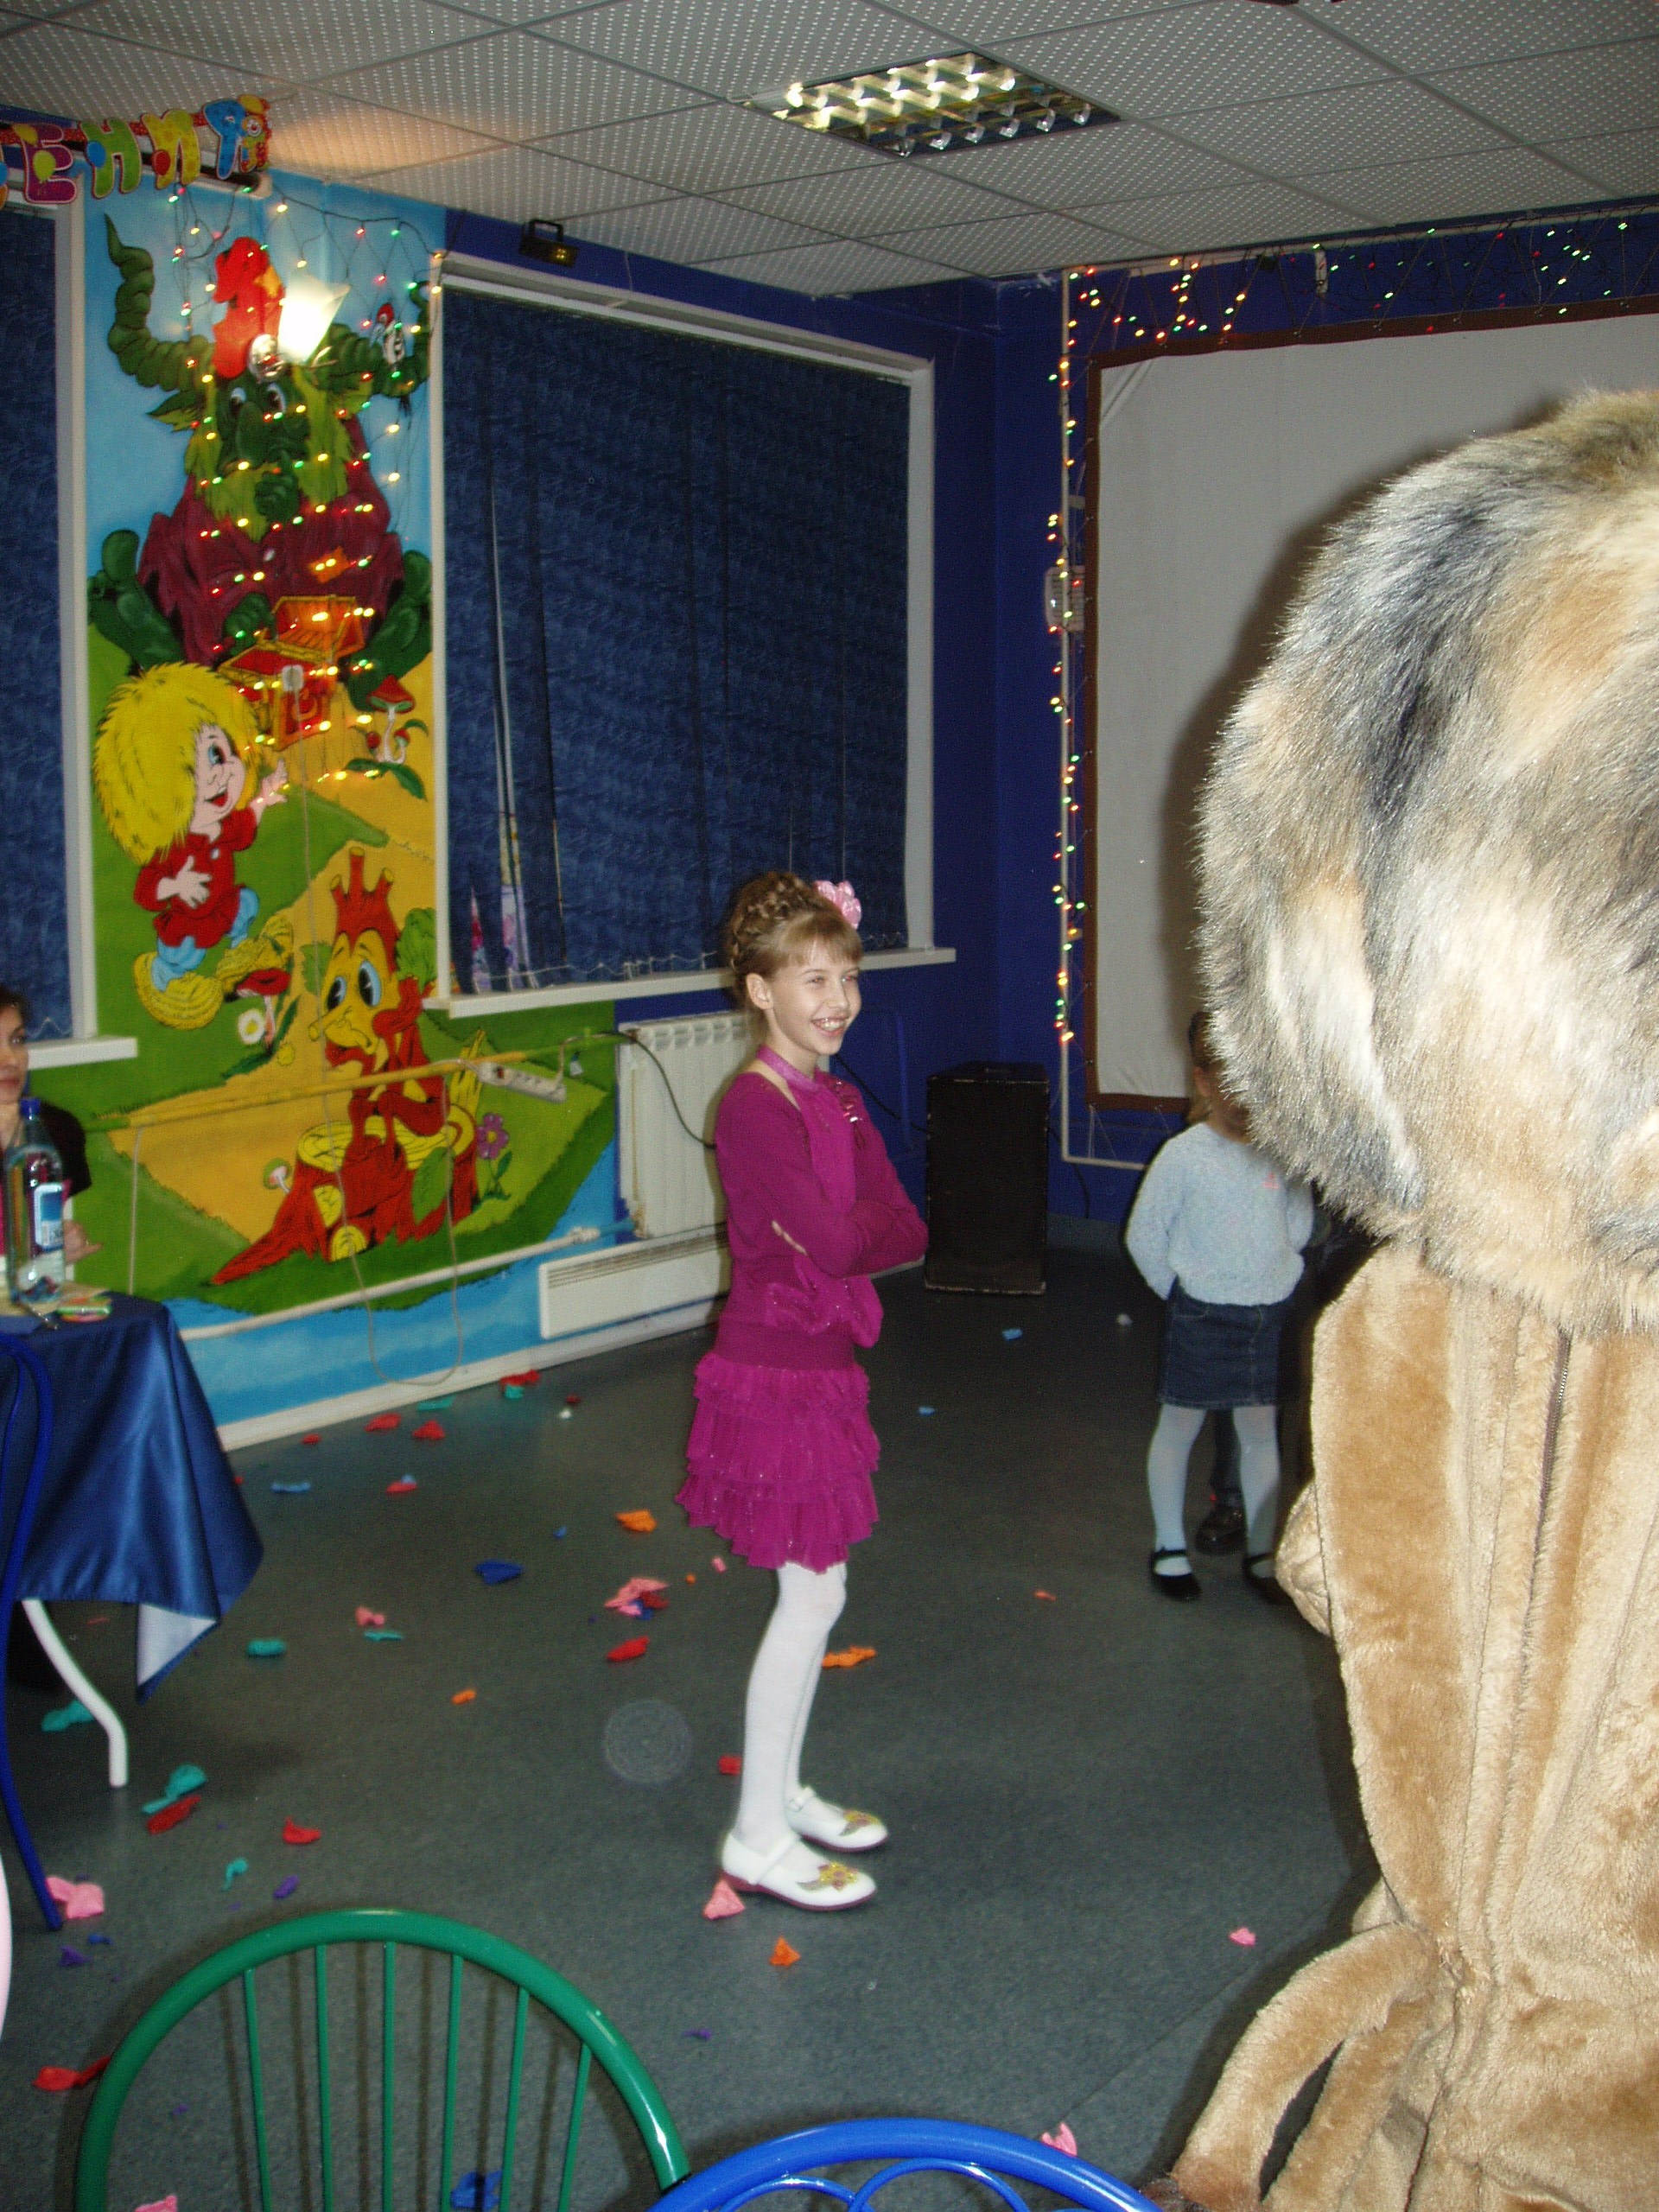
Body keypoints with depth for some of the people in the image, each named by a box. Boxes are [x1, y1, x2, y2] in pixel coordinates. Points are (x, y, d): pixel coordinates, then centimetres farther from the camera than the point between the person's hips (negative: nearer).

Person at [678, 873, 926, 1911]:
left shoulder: (841, 1100, 9)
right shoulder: (756, 1105, -18)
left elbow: (906, 1230, 0)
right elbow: (836, 1243, -25)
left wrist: (836, 1228, -16)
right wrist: (861, 1225, -5)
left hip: (822, 1366, 9)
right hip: (777, 1370, -9)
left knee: (815, 1592, 16)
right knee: (814, 1597, -2)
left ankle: (785, 1791, 32)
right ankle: (759, 1837, 11)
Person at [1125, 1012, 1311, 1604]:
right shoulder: (1184, 1156, -13)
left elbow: (1298, 1225, 12)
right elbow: (1144, 1235, -5)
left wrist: (1277, 1282, 7)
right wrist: (1180, 1290, -3)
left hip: (1270, 1315, 3)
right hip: (1201, 1316, -3)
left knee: (1260, 1432, 11)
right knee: (1180, 1426, 8)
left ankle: (1261, 1554, 23)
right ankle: (1169, 1547, 23)